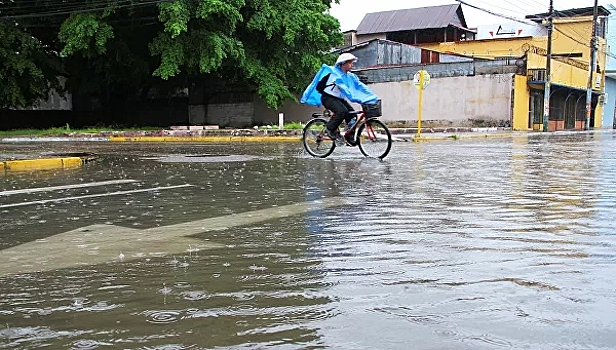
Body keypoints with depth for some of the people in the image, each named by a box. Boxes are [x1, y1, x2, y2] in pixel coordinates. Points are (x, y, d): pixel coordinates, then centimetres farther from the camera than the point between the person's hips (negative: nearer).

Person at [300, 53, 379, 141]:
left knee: (352, 113, -9)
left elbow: (360, 86, -4)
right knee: (342, 111, -30)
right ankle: (330, 129, -12)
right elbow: (343, 88, -31)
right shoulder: (335, 73, -19)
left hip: (339, 98, 8)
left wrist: (374, 97, -15)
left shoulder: (350, 76, 4)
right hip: (328, 98, -8)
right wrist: (353, 98, -42)